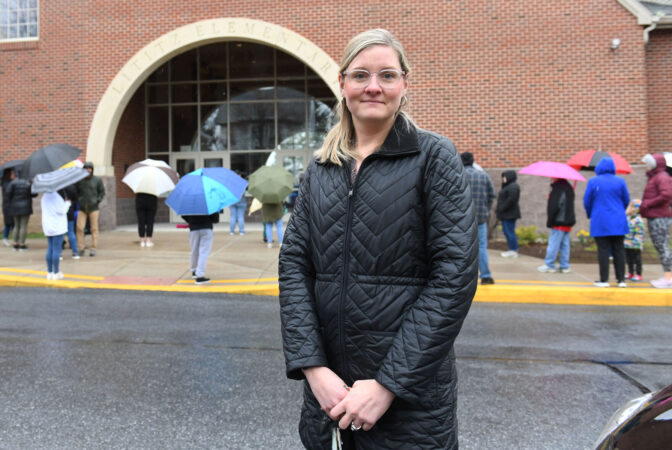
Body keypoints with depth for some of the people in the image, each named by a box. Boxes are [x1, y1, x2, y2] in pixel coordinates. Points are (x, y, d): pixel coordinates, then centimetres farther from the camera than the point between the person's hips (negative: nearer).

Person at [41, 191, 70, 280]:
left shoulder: (44, 196, 10)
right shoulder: (56, 196, -16)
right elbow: (61, 211, -16)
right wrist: (67, 203, 0)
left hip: (48, 227, 8)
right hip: (58, 227, -8)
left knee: (50, 249, 12)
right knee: (57, 249, -3)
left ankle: (49, 272, 15)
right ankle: (56, 273, 0)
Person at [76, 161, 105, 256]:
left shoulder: (97, 180, 1)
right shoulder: (79, 180, 4)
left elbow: (102, 191, 8)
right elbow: (76, 191, 16)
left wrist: (98, 200, -5)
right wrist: (78, 201, 2)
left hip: (93, 207, -1)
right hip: (82, 208, 1)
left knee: (94, 228, 0)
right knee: (79, 227, -7)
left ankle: (93, 249, 5)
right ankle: (80, 248, 1)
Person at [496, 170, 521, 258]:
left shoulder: (513, 187, -15)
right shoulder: (507, 186, 19)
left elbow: (511, 199, -23)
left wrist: (502, 208, -19)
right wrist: (498, 207, 10)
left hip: (509, 214, -11)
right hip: (506, 214, 11)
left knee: (510, 232, -7)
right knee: (506, 231, 13)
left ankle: (514, 251, -2)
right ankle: (512, 250, 19)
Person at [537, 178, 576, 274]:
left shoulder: (559, 189, -17)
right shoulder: (568, 188, 14)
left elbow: (555, 206, -21)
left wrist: (549, 221, -14)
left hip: (559, 223, -10)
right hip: (567, 222, 10)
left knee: (553, 244, -3)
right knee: (564, 245, 11)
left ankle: (549, 265, 2)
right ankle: (564, 266, 15)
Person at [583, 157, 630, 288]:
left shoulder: (593, 181, -4)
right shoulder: (620, 181, 2)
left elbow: (587, 201, 0)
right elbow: (626, 200, 7)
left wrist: (590, 215, 18)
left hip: (600, 222, -2)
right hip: (618, 222, 2)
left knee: (603, 250, 0)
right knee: (619, 250, 7)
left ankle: (604, 280, 0)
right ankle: (621, 280, 9)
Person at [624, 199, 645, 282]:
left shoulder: (638, 220, -16)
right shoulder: (628, 219, 9)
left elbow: (639, 233, -18)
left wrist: (636, 244, -20)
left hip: (635, 246, -8)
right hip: (627, 245, 8)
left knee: (637, 259, 3)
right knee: (629, 260, 15)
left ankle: (638, 274, 11)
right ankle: (630, 273, 26)